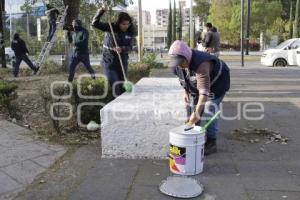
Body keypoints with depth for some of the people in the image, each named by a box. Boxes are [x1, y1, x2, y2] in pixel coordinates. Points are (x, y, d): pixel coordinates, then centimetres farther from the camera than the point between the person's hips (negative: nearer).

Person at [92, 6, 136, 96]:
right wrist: (101, 11, -29)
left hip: (123, 62, 3)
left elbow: (130, 47, -10)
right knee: (116, 87, -10)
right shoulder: (111, 27, -11)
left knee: (123, 87, 12)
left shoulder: (130, 32, -4)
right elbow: (95, 24, -16)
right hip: (109, 62, -3)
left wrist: (122, 49, -30)